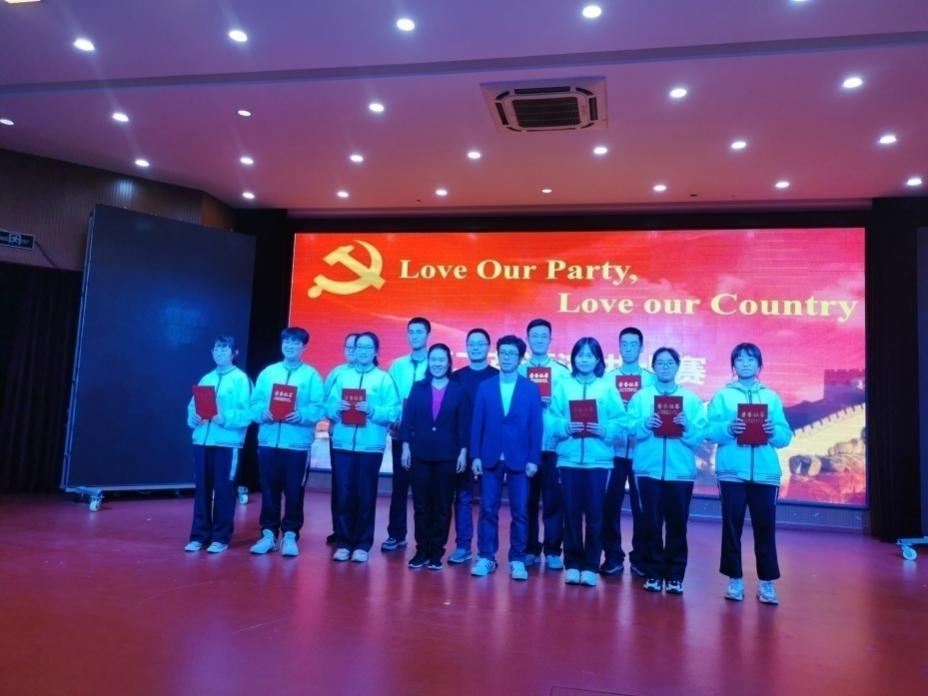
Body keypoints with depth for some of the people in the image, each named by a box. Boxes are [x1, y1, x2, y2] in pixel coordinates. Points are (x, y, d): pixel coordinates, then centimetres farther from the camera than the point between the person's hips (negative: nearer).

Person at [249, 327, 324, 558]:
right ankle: (268, 533, 19)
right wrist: (263, 413, -13)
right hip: (268, 440, 3)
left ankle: (290, 535, 13)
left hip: (297, 442, -3)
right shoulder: (268, 372, 12)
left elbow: (318, 408, -6)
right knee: (269, 489, 8)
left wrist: (301, 415, -23)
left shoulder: (311, 375, 2)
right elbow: (254, 403, 7)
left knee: (294, 491, 2)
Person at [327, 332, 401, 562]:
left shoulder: (384, 379, 3)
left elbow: (393, 413, -5)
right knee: (343, 495, 4)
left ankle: (362, 545, 14)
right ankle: (343, 543, 16)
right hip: (342, 444, 2)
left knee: (365, 496, 3)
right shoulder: (343, 376, 12)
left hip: (370, 446, -2)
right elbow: (328, 408, 6)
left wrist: (372, 410, -20)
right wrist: (336, 408, -15)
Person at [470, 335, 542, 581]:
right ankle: (486, 557, 15)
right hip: (490, 457, 1)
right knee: (488, 510, 5)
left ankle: (517, 560, 14)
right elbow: (477, 423, 4)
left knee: (519, 512, 3)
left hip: (519, 459, -1)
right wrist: (476, 455, -2)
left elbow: (536, 427, 0)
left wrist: (533, 459, -6)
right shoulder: (485, 387, 5)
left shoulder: (531, 389, 2)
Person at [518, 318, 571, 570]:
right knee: (527, 497, 7)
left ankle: (553, 551, 11)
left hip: (553, 444, -1)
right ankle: (530, 549, 18)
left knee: (553, 498, 1)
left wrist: (551, 401, -16)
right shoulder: (518, 370, 8)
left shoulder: (562, 371, 4)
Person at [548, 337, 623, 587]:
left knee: (595, 513, 3)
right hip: (569, 458, 1)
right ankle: (572, 564, 16)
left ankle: (591, 566, 13)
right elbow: (551, 419, 0)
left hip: (599, 459, -1)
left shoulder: (608, 387, 4)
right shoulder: (563, 385, 6)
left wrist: (604, 430, -18)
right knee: (571, 512, 5)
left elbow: (620, 421, -1)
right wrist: (566, 427, -18)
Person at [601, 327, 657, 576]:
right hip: (613, 449, 0)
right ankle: (613, 556, 13)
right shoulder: (608, 378, 8)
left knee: (641, 505, 5)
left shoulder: (651, 379, 6)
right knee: (610, 503, 2)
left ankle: (639, 558, 17)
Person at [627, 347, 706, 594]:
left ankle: (675, 575, 15)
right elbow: (630, 429, -2)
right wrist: (645, 424, -21)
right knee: (651, 523, 4)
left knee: (677, 524, 4)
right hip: (648, 469, 0)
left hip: (680, 470, 0)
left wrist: (687, 426, -20)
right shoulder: (640, 396, 7)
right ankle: (653, 573, 16)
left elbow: (700, 435, -1)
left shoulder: (691, 399, 7)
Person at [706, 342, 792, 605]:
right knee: (732, 526, 3)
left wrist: (773, 431, -14)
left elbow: (786, 436, 6)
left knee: (765, 527, 3)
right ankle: (735, 579, 13)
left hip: (765, 472, 1)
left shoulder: (771, 397, 12)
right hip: (732, 471, -1)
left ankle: (766, 582, 12)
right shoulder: (722, 396, 6)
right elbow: (711, 431, -3)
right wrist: (728, 428, -21)